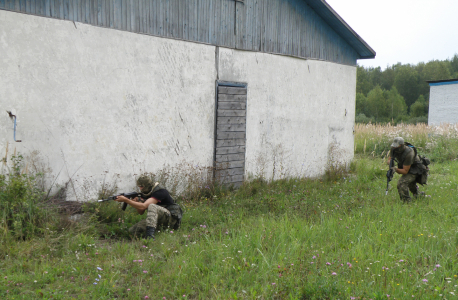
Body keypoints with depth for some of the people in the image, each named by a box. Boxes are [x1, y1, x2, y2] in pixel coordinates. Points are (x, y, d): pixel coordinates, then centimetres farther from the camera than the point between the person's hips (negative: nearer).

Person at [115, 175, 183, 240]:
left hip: (171, 218, -8)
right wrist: (136, 201, -15)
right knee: (132, 230, -7)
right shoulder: (145, 193, 5)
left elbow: (143, 206, -32)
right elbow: (141, 212, 6)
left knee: (152, 206, -37)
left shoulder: (159, 192, -22)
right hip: (159, 220, 8)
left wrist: (125, 200, -31)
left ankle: (150, 236, -46)